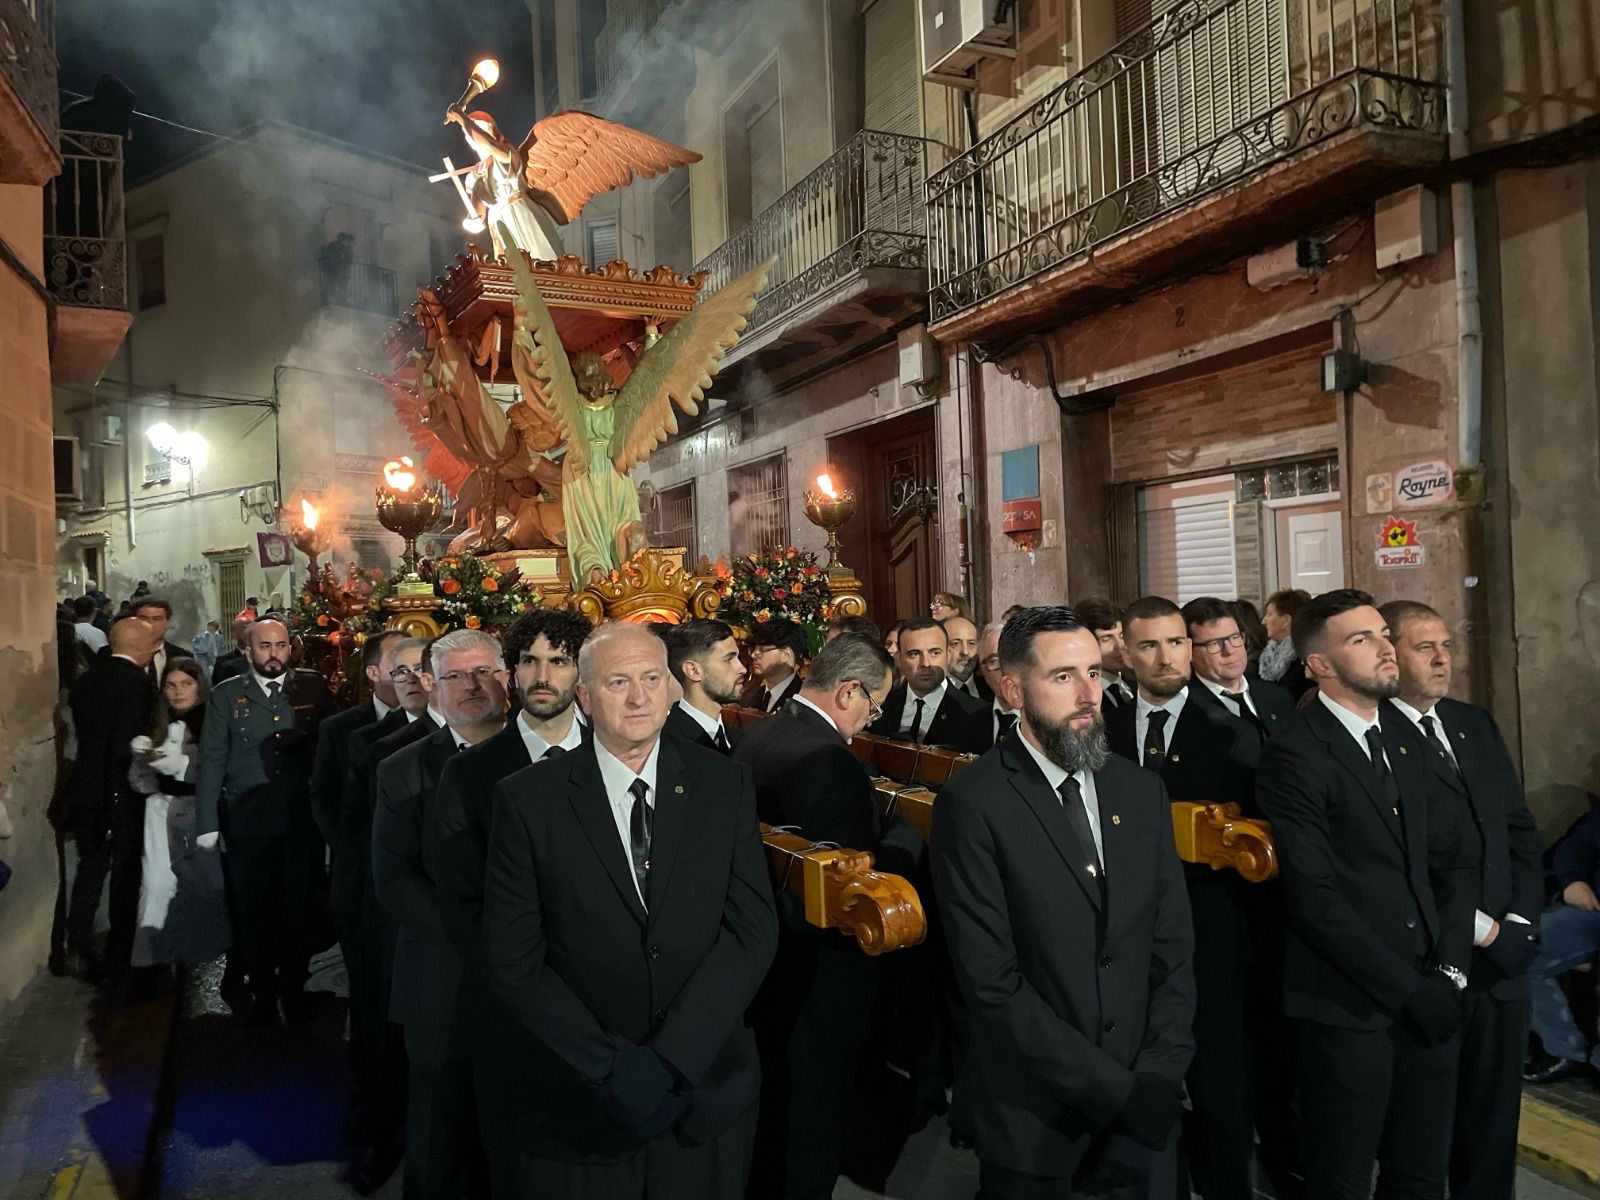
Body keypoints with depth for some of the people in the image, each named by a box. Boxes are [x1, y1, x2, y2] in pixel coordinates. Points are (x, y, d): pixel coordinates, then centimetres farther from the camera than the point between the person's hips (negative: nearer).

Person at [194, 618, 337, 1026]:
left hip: (302, 819, 0)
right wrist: (207, 824, -2)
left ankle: (294, 989, 28)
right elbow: (212, 761, 1)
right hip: (247, 822, 0)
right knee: (254, 912, 11)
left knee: (298, 909, 10)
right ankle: (262, 993, 29)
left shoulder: (313, 687, 2)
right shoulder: (226, 695, 3)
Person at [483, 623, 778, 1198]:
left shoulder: (725, 784, -4)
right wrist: (611, 1065, -15)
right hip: (581, 1105, -1)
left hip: (709, 1090, 2)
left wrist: (671, 1059, -15)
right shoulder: (528, 799, -8)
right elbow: (514, 960, -8)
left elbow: (755, 928, -8)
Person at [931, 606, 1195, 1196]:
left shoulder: (1140, 791, 2)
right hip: (1033, 1121, -4)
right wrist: (1119, 1090, -16)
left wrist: (1158, 1078, -8)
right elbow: (992, 981, -18)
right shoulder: (972, 804, -16)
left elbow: (1173, 948, 3)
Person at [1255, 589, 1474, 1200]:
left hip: (1430, 999, 6)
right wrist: (1409, 989, -13)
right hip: (1348, 1010, -6)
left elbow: (1451, 859, 10)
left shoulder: (1407, 737, 10)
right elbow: (1315, 897, -17)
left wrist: (1449, 969, -1)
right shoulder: (1294, 754, -14)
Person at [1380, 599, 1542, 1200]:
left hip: (1503, 957, 6)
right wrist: (1483, 930, -12)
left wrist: (1521, 922, 0)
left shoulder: (1476, 724, 11)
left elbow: (1520, 829, 12)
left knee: (1493, 1117, 18)